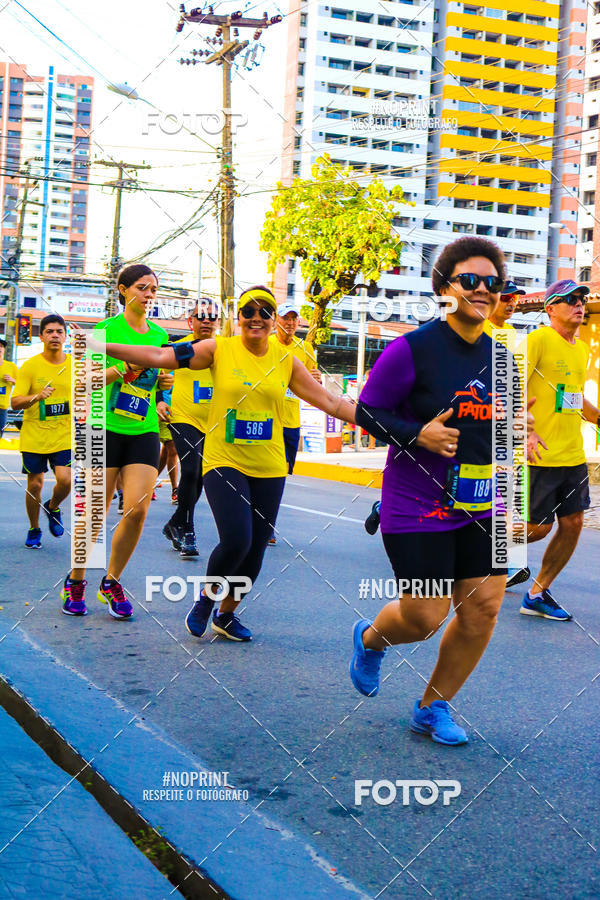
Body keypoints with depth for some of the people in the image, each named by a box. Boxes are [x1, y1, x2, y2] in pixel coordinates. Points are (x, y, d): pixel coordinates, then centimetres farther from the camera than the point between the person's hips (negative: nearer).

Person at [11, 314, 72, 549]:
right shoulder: (30, 366, -5)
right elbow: (15, 402, -10)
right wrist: (37, 397, -27)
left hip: (65, 436, 1)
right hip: (34, 437, -1)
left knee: (65, 479, -14)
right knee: (35, 484, 2)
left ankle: (53, 507, 20)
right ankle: (34, 530, 25)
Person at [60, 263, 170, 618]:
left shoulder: (160, 335, 10)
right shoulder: (105, 329, -3)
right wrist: (124, 367, -22)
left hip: (144, 432, 4)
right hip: (106, 429, -3)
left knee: (137, 510, -8)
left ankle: (112, 582, 11)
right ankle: (75, 580, 21)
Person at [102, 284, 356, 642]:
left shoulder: (286, 361, 5)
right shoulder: (219, 349, -2)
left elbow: (330, 402, 9)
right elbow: (161, 356, -7)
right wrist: (103, 347, -14)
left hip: (269, 469, 3)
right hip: (224, 462, -3)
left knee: (255, 552, 5)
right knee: (236, 541, -19)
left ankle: (226, 614, 31)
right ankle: (206, 598, 12)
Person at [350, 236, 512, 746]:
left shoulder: (499, 357, 7)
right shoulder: (413, 349, -12)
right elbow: (367, 412, -8)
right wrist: (418, 434, -21)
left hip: (480, 507, 6)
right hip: (417, 508, -6)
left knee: (484, 608, 2)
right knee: (425, 617, -3)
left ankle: (433, 708, 23)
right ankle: (370, 639, 35)